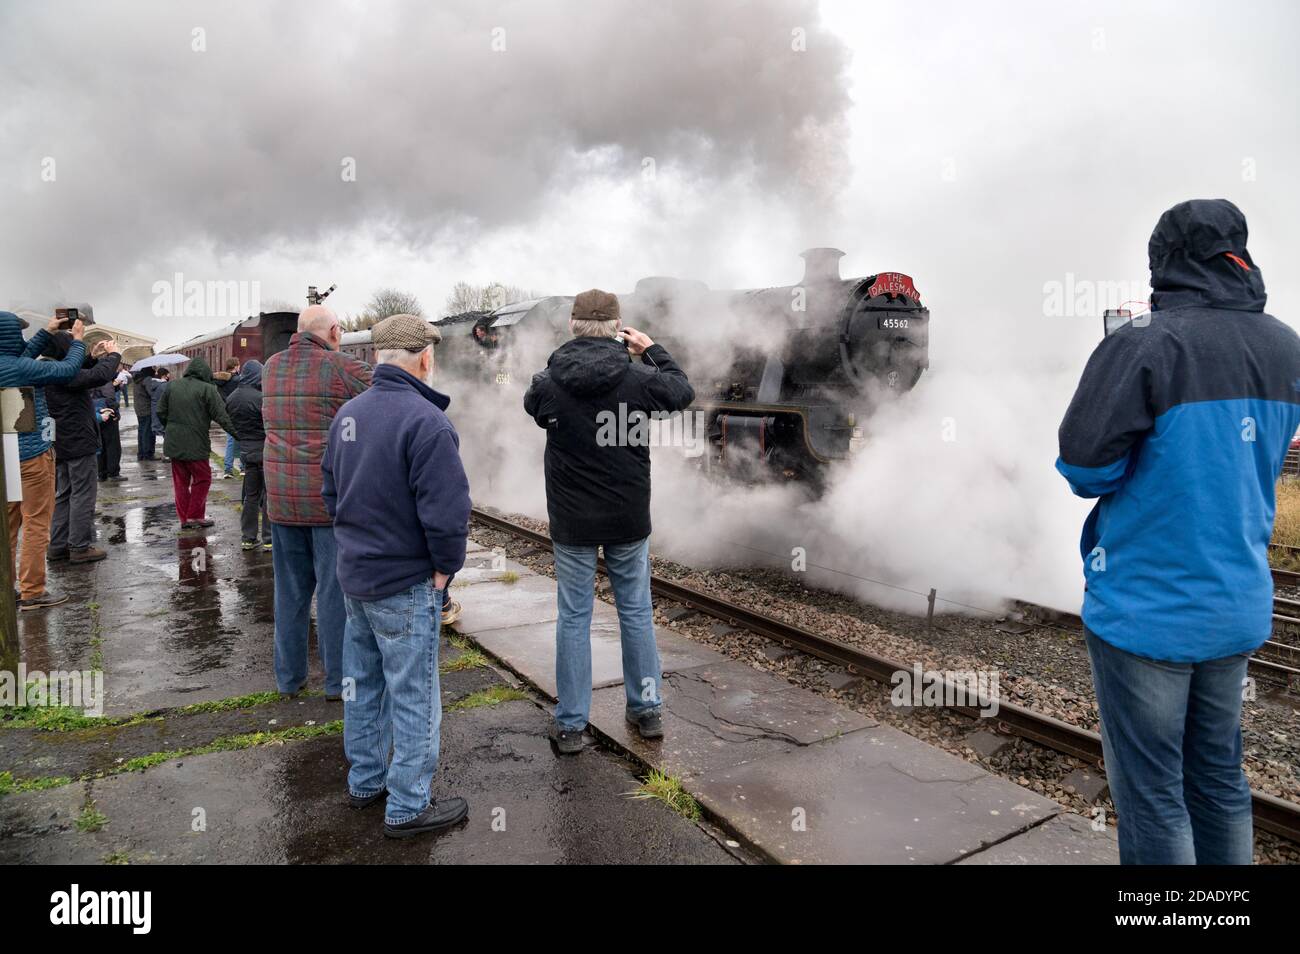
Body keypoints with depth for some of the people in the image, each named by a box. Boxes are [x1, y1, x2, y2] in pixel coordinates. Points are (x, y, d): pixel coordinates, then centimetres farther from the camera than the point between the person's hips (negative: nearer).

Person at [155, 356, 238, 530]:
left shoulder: (171, 387, 7)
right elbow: (222, 416, -14)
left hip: (174, 443, 6)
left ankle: (184, 519, 17)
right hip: (196, 445, -6)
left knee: (180, 481, 12)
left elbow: (161, 412, 12)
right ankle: (195, 516, 10)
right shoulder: (207, 389, -10)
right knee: (202, 478, 8)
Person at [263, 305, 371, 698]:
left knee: (290, 587, 15)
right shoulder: (342, 367, -11)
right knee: (335, 588, 4)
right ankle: (338, 680, 13)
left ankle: (289, 676, 25)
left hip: (282, 497, 6)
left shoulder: (271, 367, 7)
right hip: (333, 496, -5)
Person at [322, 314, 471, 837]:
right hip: (406, 583, -8)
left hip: (354, 574, 8)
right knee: (413, 696, 5)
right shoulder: (425, 421, -22)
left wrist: (357, 543, 15)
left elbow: (330, 490, 12)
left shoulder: (348, 413, 4)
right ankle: (407, 807, 18)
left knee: (363, 683, 21)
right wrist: (446, 567, -10)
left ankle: (365, 779, 37)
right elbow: (447, 511, -25)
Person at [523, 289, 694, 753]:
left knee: (573, 618, 9)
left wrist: (565, 363, 14)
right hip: (629, 521, 1)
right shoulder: (639, 378, -11)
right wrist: (651, 348, 20)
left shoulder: (547, 383, -11)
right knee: (637, 611, 15)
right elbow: (682, 391, 10)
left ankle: (570, 725, 17)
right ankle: (647, 710, 27)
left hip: (572, 522, 0)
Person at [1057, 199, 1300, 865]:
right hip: (1238, 608, 7)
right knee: (1219, 777, 21)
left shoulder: (1145, 345, -19)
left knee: (1151, 793, 6)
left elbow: (1083, 466, -19)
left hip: (1145, 610, -7)